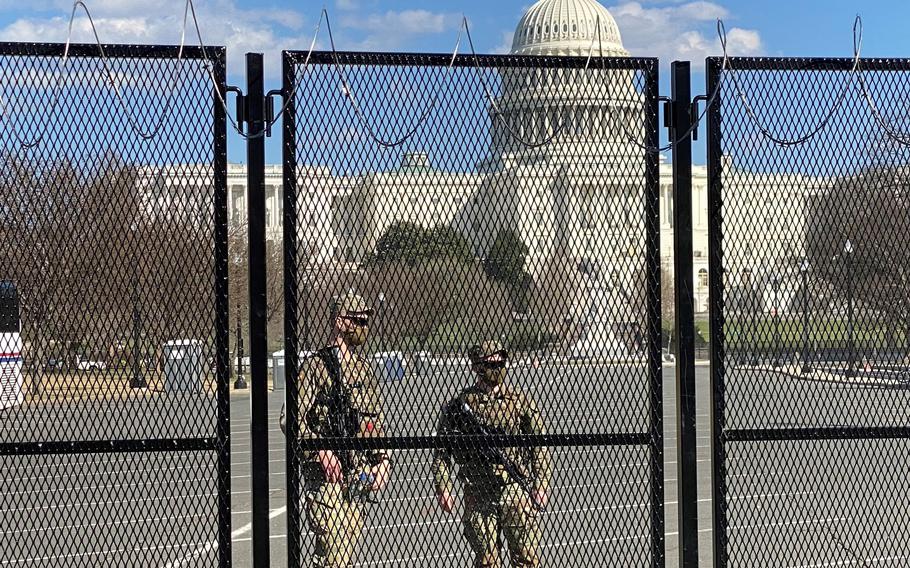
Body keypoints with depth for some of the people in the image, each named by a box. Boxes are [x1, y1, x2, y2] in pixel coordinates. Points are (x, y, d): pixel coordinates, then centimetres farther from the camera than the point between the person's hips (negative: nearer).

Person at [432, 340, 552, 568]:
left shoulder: (521, 401, 7)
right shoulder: (458, 405, 4)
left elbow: (539, 446, 6)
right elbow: (442, 451, 5)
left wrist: (541, 485, -3)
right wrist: (443, 488, -4)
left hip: (516, 491, 0)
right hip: (477, 495, 0)